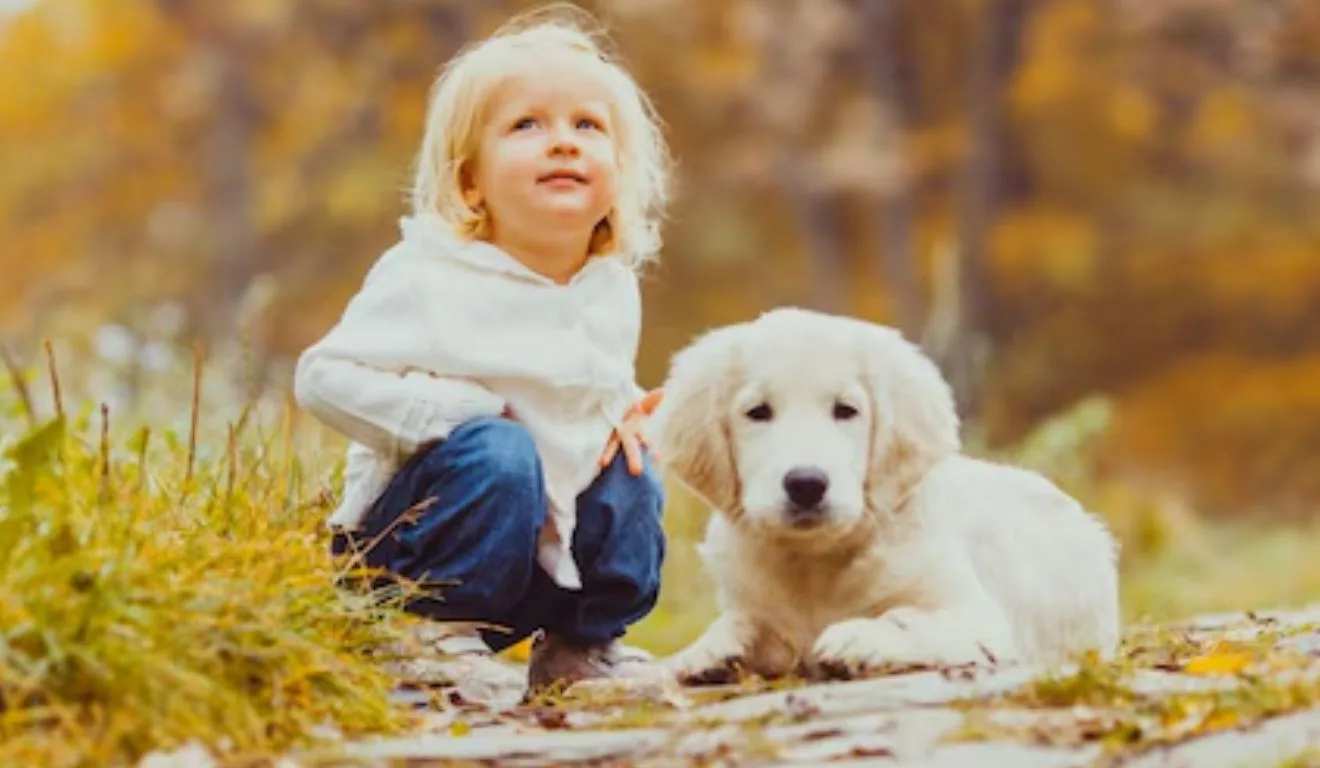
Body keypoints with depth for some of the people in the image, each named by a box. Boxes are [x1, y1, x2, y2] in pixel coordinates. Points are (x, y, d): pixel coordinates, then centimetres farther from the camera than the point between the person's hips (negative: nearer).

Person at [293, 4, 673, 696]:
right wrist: (466, 412, -26)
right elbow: (324, 378, -21)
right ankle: (440, 635, -17)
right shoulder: (428, 279, -17)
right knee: (498, 451, -30)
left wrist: (623, 414, -5)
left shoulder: (614, 289, 1)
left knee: (630, 475, -11)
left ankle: (581, 646, 6)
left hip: (550, 547, 6)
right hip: (410, 540, -6)